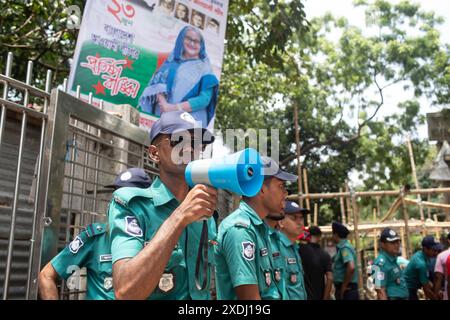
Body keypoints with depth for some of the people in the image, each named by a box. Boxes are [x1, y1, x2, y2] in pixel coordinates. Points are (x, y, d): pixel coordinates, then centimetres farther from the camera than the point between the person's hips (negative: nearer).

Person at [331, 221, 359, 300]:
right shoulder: (341, 247, 14)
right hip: (342, 290, 10)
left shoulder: (344, 248, -16)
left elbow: (351, 267, -29)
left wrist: (344, 285, -20)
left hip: (347, 290, -10)